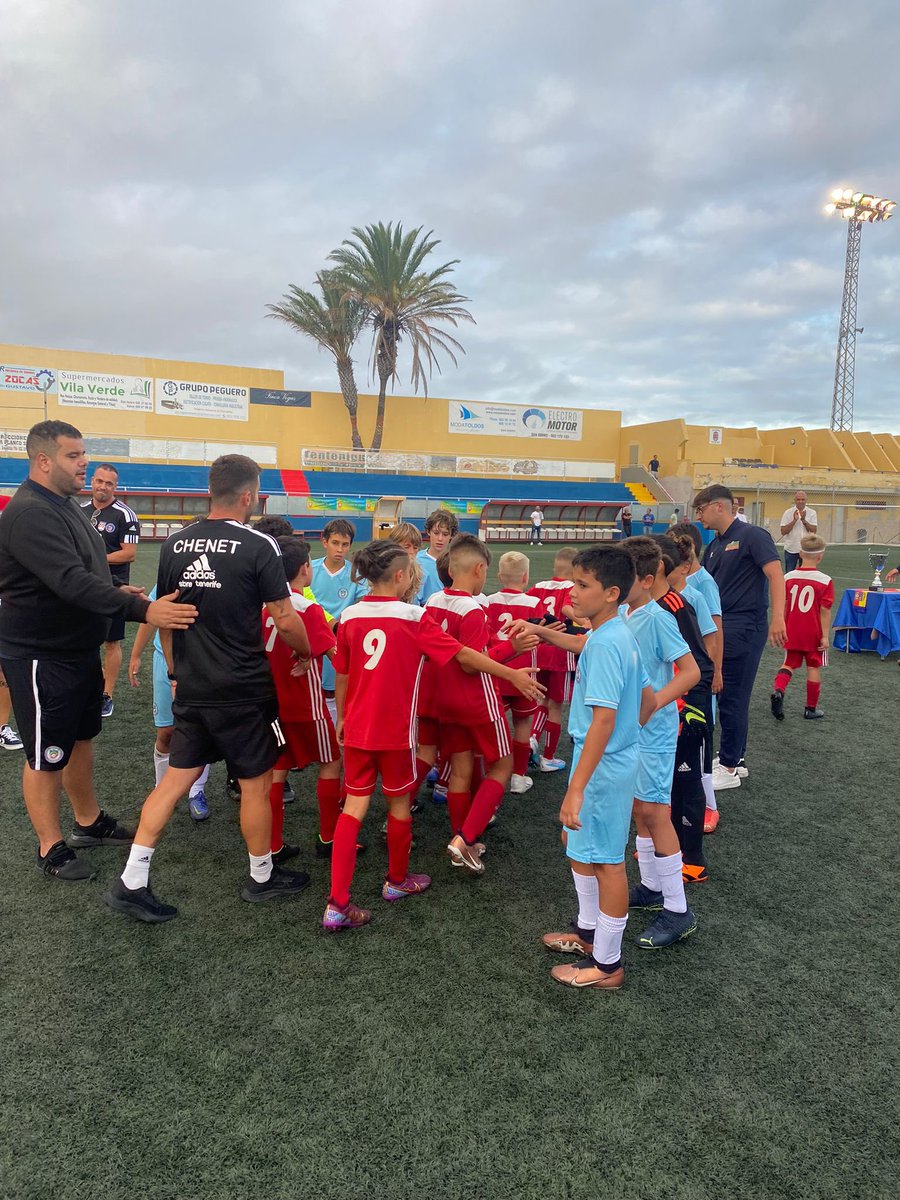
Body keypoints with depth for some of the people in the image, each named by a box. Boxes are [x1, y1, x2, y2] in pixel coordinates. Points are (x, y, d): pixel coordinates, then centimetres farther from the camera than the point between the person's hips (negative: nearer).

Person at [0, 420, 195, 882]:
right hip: (42, 657, -9)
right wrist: (143, 611, -39)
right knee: (46, 756, 6)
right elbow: (72, 582, -34)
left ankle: (90, 823, 38)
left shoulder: (65, 504, 9)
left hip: (79, 649, 9)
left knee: (81, 739, 21)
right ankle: (51, 849, 22)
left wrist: (116, 589, 5)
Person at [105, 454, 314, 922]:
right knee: (256, 783, 11)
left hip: (191, 690, 5)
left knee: (176, 777, 15)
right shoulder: (259, 546, -14)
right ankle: (261, 877, 28)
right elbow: (285, 620, -13)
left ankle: (131, 883, 16)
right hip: (243, 693, -5)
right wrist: (307, 652, 7)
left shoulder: (174, 544, 3)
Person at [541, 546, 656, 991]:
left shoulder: (604, 643, -24)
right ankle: (588, 930, 41)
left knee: (605, 860, 4)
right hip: (618, 756, 10)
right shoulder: (621, 636, 6)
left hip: (603, 766, -10)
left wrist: (576, 789, -28)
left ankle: (606, 964, 21)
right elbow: (648, 699, 14)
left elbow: (603, 721, -28)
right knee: (576, 842, 23)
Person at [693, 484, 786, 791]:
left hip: (744, 629, -8)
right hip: (721, 629, 8)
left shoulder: (752, 535, -10)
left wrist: (777, 617, -30)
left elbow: (775, 574, -20)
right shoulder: (714, 547, 15)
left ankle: (728, 769, 9)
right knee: (726, 696, 14)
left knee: (732, 699, -2)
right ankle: (735, 758, 27)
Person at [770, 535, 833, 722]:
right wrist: (825, 636, -7)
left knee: (789, 664, 15)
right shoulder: (825, 581, -12)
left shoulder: (788, 577, -4)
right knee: (814, 667, 11)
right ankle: (811, 708, 20)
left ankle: (778, 690, -12)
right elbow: (825, 611, -12)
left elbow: (782, 606, 1)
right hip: (814, 635, -2)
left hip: (792, 633, 2)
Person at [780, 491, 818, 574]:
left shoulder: (812, 513, 1)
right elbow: (783, 532, -10)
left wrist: (803, 520, -20)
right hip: (791, 549, -1)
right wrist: (794, 520, -19)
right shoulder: (788, 513, -3)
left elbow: (814, 530, -9)